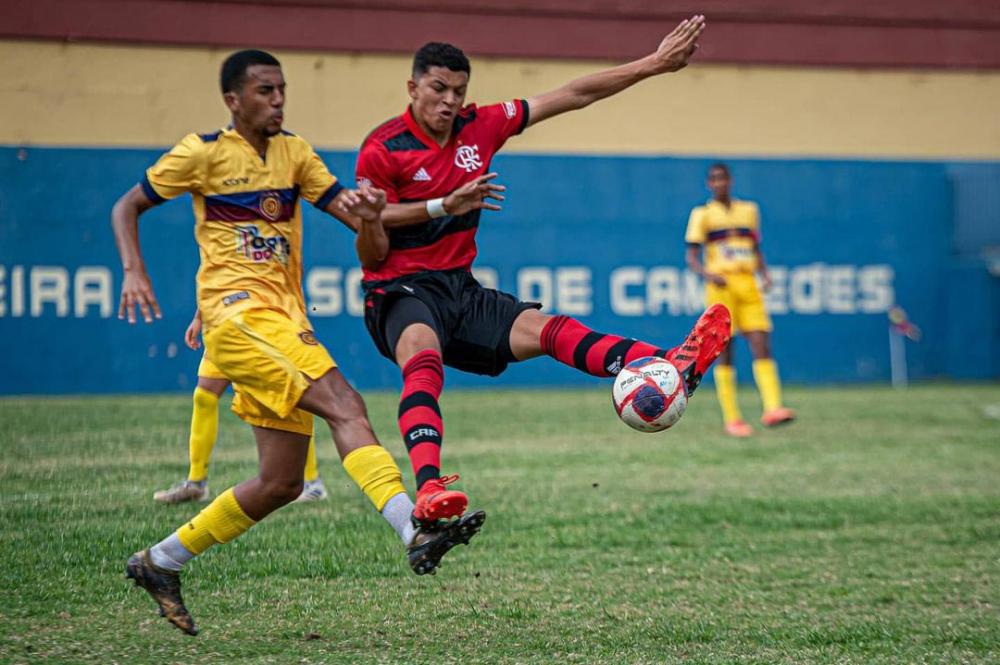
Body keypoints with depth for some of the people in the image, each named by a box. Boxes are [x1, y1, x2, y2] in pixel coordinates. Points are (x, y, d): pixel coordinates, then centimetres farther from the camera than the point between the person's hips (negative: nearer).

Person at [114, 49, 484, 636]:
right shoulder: (204, 152, 1)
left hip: (286, 320, 7)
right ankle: (416, 531, -41)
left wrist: (369, 218, -15)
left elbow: (355, 216, 9)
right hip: (237, 309, -7)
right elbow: (127, 208, 10)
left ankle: (160, 563, 18)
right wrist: (134, 273, -6)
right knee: (342, 402, -27)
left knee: (282, 484, 5)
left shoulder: (294, 153, 15)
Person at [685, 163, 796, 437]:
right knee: (724, 353, -2)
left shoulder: (749, 210, 14)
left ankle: (772, 408, -20)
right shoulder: (702, 214, 3)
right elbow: (692, 258, -2)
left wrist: (765, 274, 2)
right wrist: (708, 274, -22)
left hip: (748, 284, 3)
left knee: (762, 345, -11)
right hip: (721, 287, -3)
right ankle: (731, 419, 3)